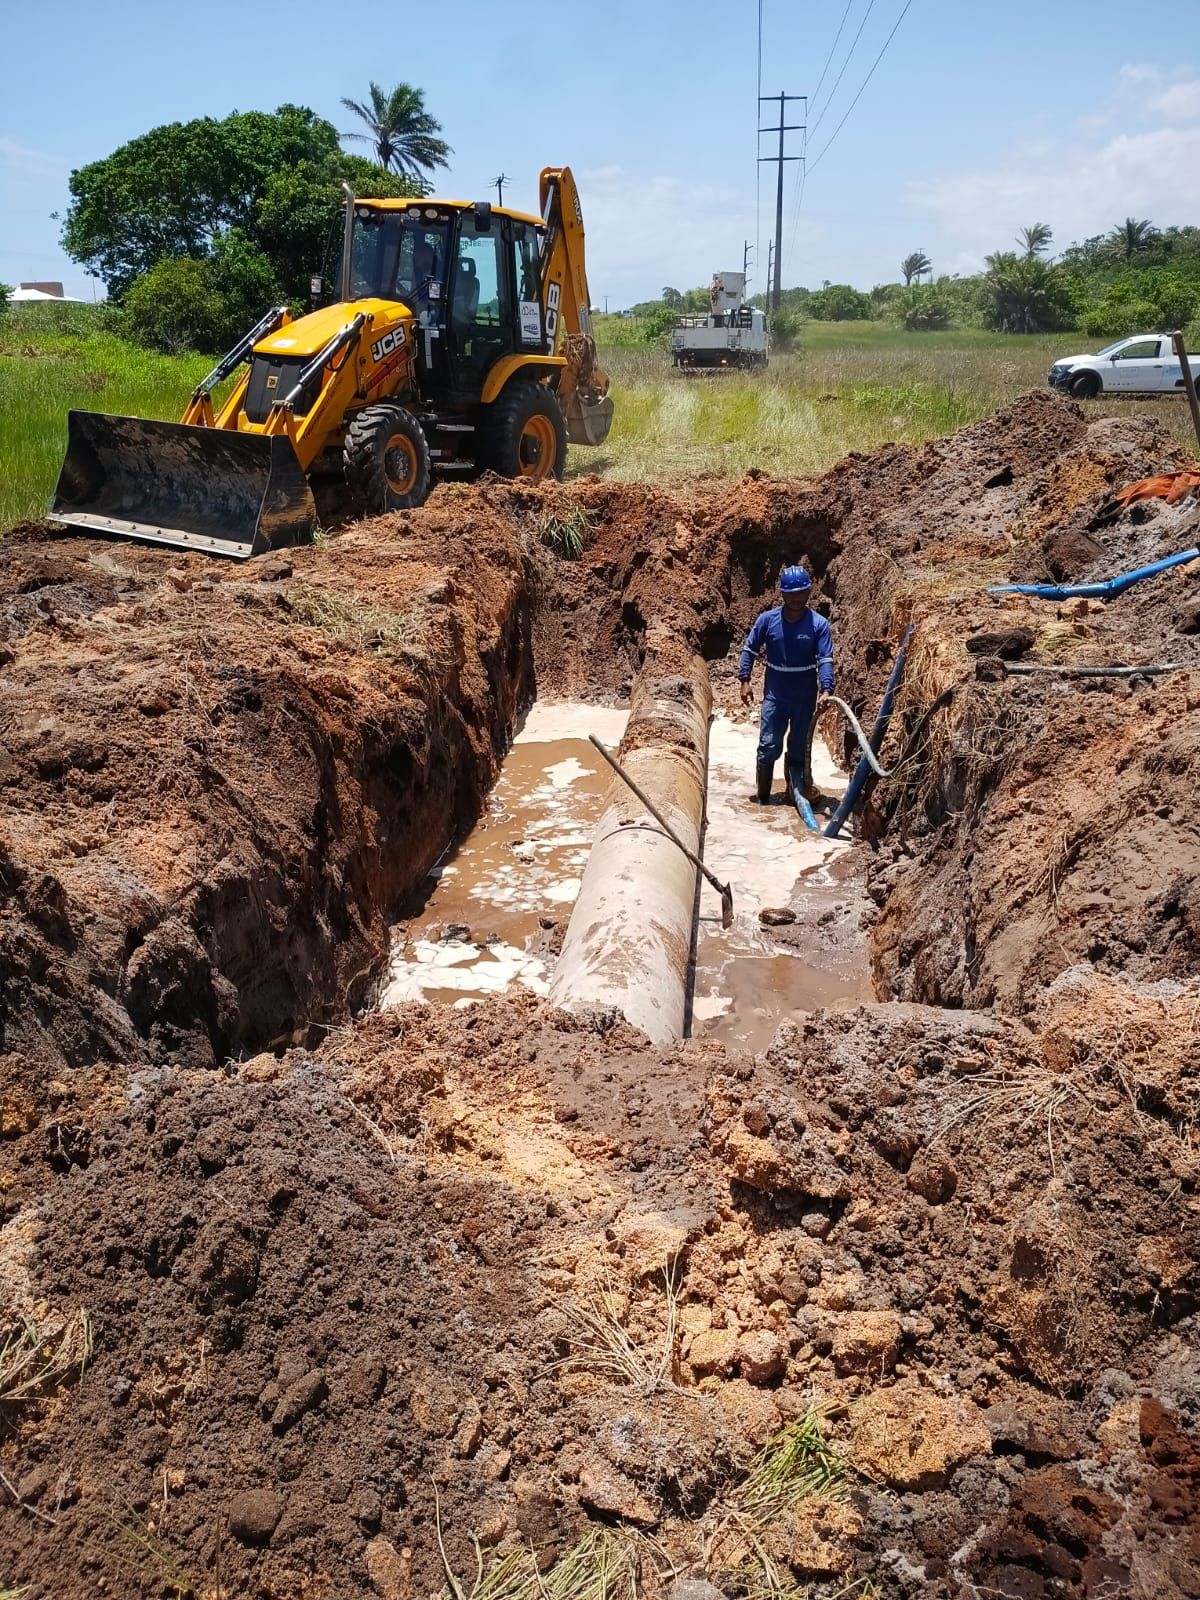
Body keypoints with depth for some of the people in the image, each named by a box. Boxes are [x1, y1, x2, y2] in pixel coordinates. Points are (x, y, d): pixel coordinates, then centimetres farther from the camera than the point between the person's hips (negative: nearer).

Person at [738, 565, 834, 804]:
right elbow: (749, 650, 4)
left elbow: (825, 660, -14)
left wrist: (827, 690, -28)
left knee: (799, 749, 10)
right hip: (774, 695, 0)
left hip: (805, 698, 0)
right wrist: (745, 680, -3)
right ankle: (762, 797, 11)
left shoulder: (818, 624, -10)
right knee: (768, 748, 0)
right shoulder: (767, 620, -6)